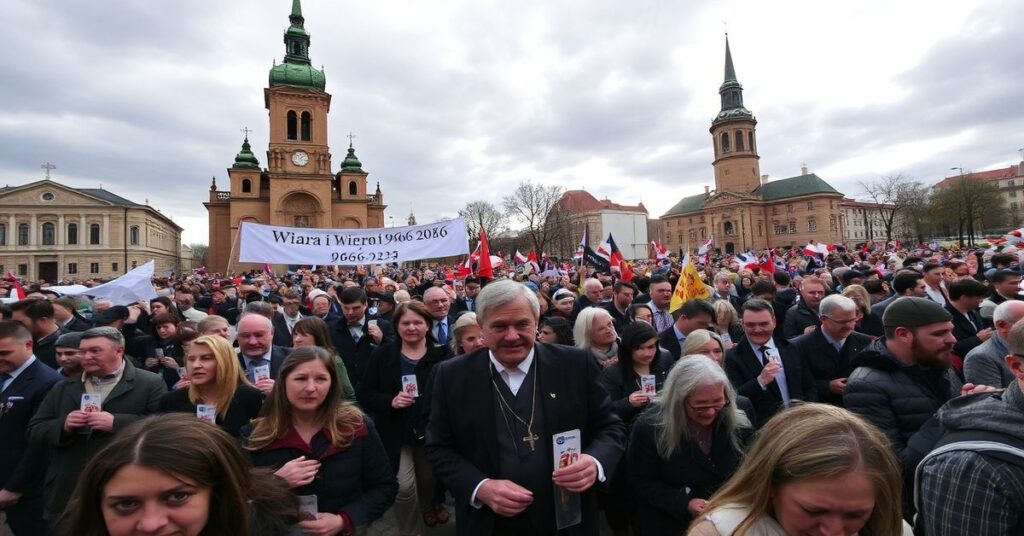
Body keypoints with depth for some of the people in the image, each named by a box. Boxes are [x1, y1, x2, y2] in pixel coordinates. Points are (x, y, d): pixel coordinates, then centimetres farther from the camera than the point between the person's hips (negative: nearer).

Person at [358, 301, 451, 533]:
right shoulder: (382, 355, -5)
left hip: (432, 431, 1)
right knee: (404, 487, -5)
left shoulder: (443, 355, -8)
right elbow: (364, 394, -4)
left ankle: (429, 506, 55)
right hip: (396, 433, -1)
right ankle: (410, 529, 26)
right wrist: (390, 401, -20)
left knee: (429, 480, 19)